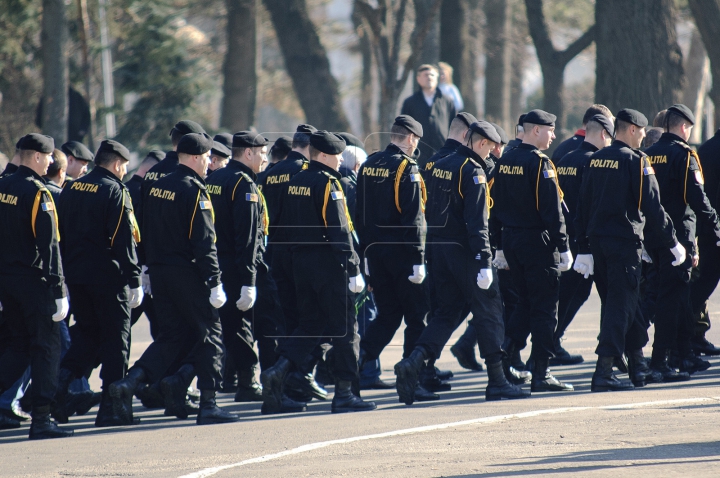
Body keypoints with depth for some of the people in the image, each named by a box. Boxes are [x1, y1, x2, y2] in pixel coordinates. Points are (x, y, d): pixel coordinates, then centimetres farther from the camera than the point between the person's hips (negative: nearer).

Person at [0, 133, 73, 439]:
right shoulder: (37, 193, -15)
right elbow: (49, 245, -18)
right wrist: (59, 291, -17)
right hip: (33, 280, -7)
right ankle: (41, 421, 0)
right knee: (46, 347, 0)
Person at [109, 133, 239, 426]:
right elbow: (204, 242, -18)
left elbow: (147, 235, 14)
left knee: (171, 336, 13)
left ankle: (129, 383, -5)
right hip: (188, 275, -7)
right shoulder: (194, 191, -14)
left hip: (160, 273, 7)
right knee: (209, 335, 3)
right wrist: (214, 282, -17)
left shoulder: (157, 187, 10)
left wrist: (151, 270, 20)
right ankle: (208, 406, 3)